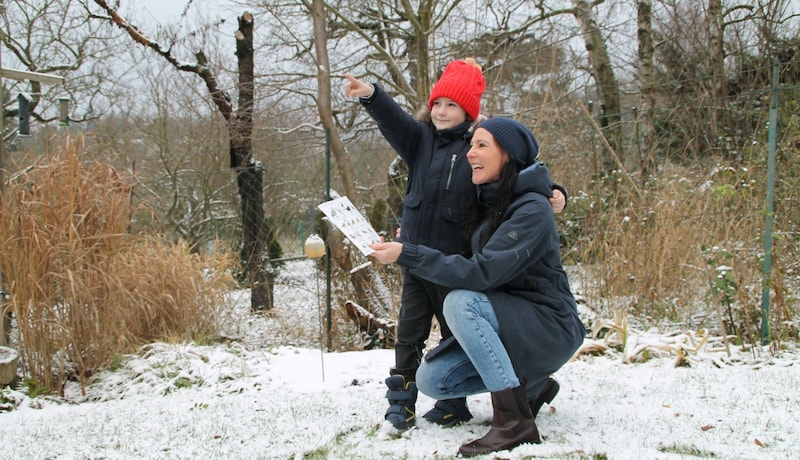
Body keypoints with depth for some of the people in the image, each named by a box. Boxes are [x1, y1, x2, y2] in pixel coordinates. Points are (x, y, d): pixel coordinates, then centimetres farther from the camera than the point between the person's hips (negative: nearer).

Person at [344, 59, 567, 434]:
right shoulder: (421, 138, 4)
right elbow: (393, 120, -14)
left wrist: (553, 195, -17)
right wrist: (370, 95, -33)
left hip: (456, 261, -3)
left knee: (455, 332, 10)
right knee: (409, 332, 8)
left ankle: (452, 404, 24)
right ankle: (400, 405, 17)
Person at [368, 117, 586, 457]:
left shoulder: (532, 209, -19)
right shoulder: (486, 202, 7)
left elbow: (481, 273, -28)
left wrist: (408, 255, -30)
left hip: (550, 329, -8)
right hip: (506, 323, 8)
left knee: (461, 302, -30)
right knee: (431, 380, -6)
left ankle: (515, 422, -28)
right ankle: (528, 384, 13)